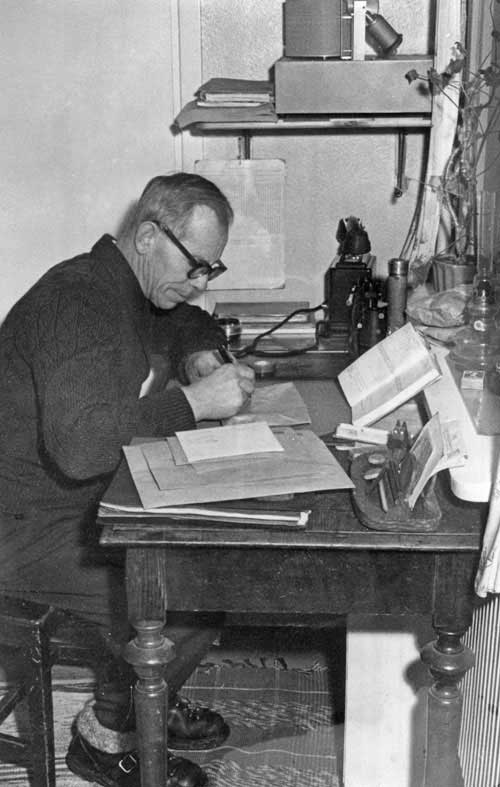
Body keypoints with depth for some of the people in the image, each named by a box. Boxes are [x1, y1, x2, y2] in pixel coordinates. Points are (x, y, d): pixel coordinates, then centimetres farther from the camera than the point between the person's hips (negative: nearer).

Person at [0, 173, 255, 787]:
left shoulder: (130, 290, 7)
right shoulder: (79, 300, -25)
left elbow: (188, 322, 31)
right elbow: (78, 446, -36)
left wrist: (197, 355, 6)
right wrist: (193, 402, -32)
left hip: (91, 502, 10)